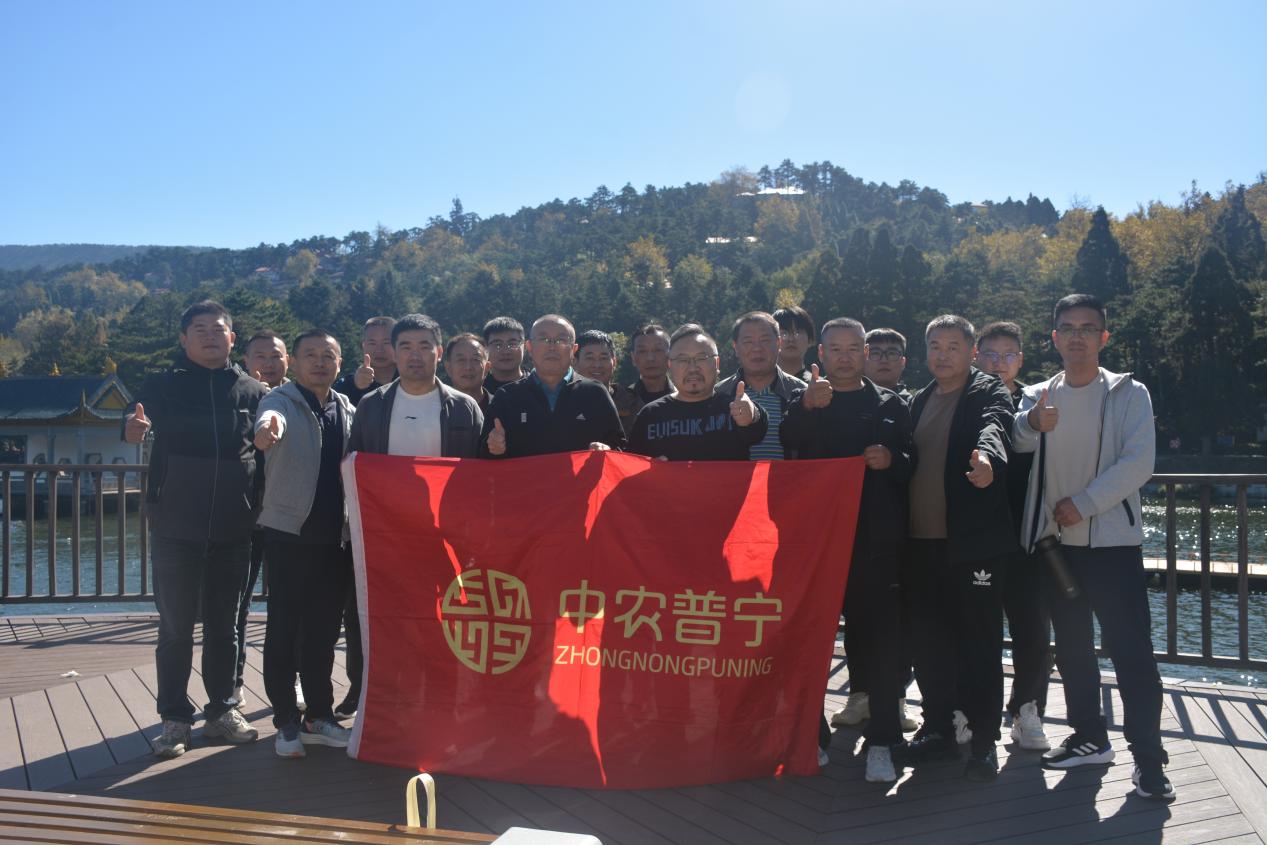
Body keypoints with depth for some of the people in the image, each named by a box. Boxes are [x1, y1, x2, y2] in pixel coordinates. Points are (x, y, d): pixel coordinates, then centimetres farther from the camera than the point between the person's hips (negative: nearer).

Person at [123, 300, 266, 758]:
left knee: (224, 624, 11)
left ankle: (221, 709, 23)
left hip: (232, 530, 2)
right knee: (175, 626, 4)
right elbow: (135, 424, -12)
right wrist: (134, 426, -36)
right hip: (176, 528, -1)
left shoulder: (252, 391, 5)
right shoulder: (163, 386, 1)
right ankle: (174, 717, 14)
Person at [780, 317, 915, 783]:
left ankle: (882, 742, 2)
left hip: (876, 537, 0)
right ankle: (810, 731, 16)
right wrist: (809, 407, -29)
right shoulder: (804, 401, 12)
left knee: (879, 635, -3)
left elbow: (913, 462, 12)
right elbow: (788, 445, -10)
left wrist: (892, 460, -10)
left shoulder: (889, 404, 13)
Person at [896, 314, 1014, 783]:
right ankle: (938, 728, 25)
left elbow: (993, 427, -24)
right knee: (927, 642, 11)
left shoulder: (989, 393, -2)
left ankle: (983, 740, 12)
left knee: (979, 643, 1)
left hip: (972, 541, -5)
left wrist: (986, 455, -45)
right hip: (922, 541, 6)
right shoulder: (918, 401, 18)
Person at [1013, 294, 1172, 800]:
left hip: (1112, 539, -4)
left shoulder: (1128, 394, 2)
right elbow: (1017, 442, -12)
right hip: (1056, 541, 4)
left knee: (1132, 650, -9)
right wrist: (1033, 423, -35)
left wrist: (1083, 503, -17)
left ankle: (1148, 757, -1)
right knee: (1071, 648, 13)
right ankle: (1090, 738, 27)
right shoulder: (1038, 396, 9)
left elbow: (1138, 462, -10)